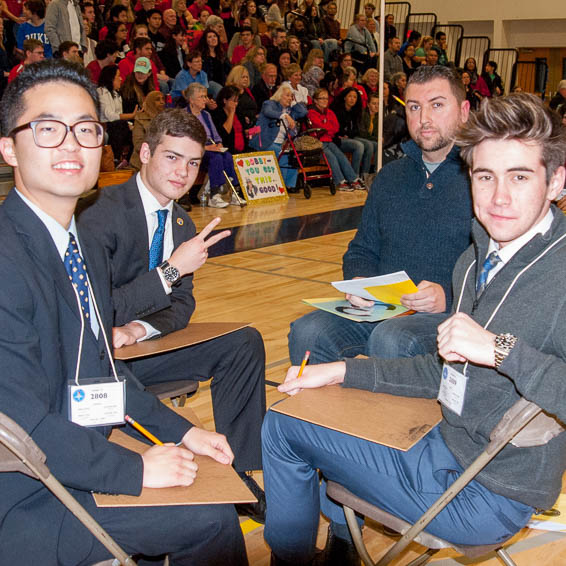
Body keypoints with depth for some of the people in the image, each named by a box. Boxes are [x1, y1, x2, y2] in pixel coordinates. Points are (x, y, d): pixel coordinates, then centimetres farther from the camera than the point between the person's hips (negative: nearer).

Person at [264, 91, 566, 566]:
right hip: (449, 449, 9)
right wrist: (341, 371, 9)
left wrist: (501, 348, -36)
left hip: (487, 498, -8)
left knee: (283, 425, 0)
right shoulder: (474, 262, 5)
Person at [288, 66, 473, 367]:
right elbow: (362, 250, 24)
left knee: (391, 341, -36)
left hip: (454, 314, -5)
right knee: (307, 333, -20)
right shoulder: (390, 177, 19)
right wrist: (358, 281, 2)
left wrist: (448, 297, -19)